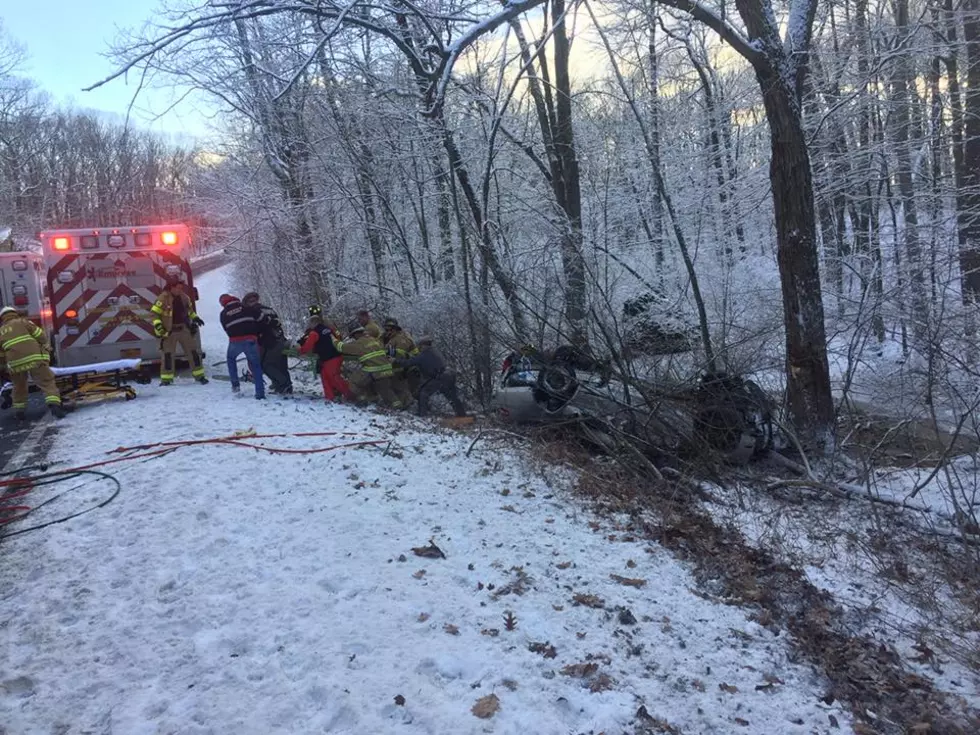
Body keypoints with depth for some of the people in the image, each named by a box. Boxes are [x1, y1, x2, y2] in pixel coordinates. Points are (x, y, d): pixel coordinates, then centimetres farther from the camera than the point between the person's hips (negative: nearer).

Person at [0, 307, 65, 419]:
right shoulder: (23, 322, 11)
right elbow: (40, 335, 2)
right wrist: (47, 348, 17)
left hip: (16, 363, 3)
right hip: (35, 358, -3)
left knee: (19, 386, 24)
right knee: (47, 382, -2)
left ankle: (19, 411, 27)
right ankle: (54, 404, -22)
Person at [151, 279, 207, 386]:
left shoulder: (184, 297, 4)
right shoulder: (163, 298, -13)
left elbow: (189, 309, 24)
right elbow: (155, 312, -10)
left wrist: (195, 318, 16)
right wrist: (158, 326, -17)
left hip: (184, 329, 5)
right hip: (169, 331, -5)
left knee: (193, 351, 4)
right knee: (168, 354, -4)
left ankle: (199, 375, 13)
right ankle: (166, 379, 5)